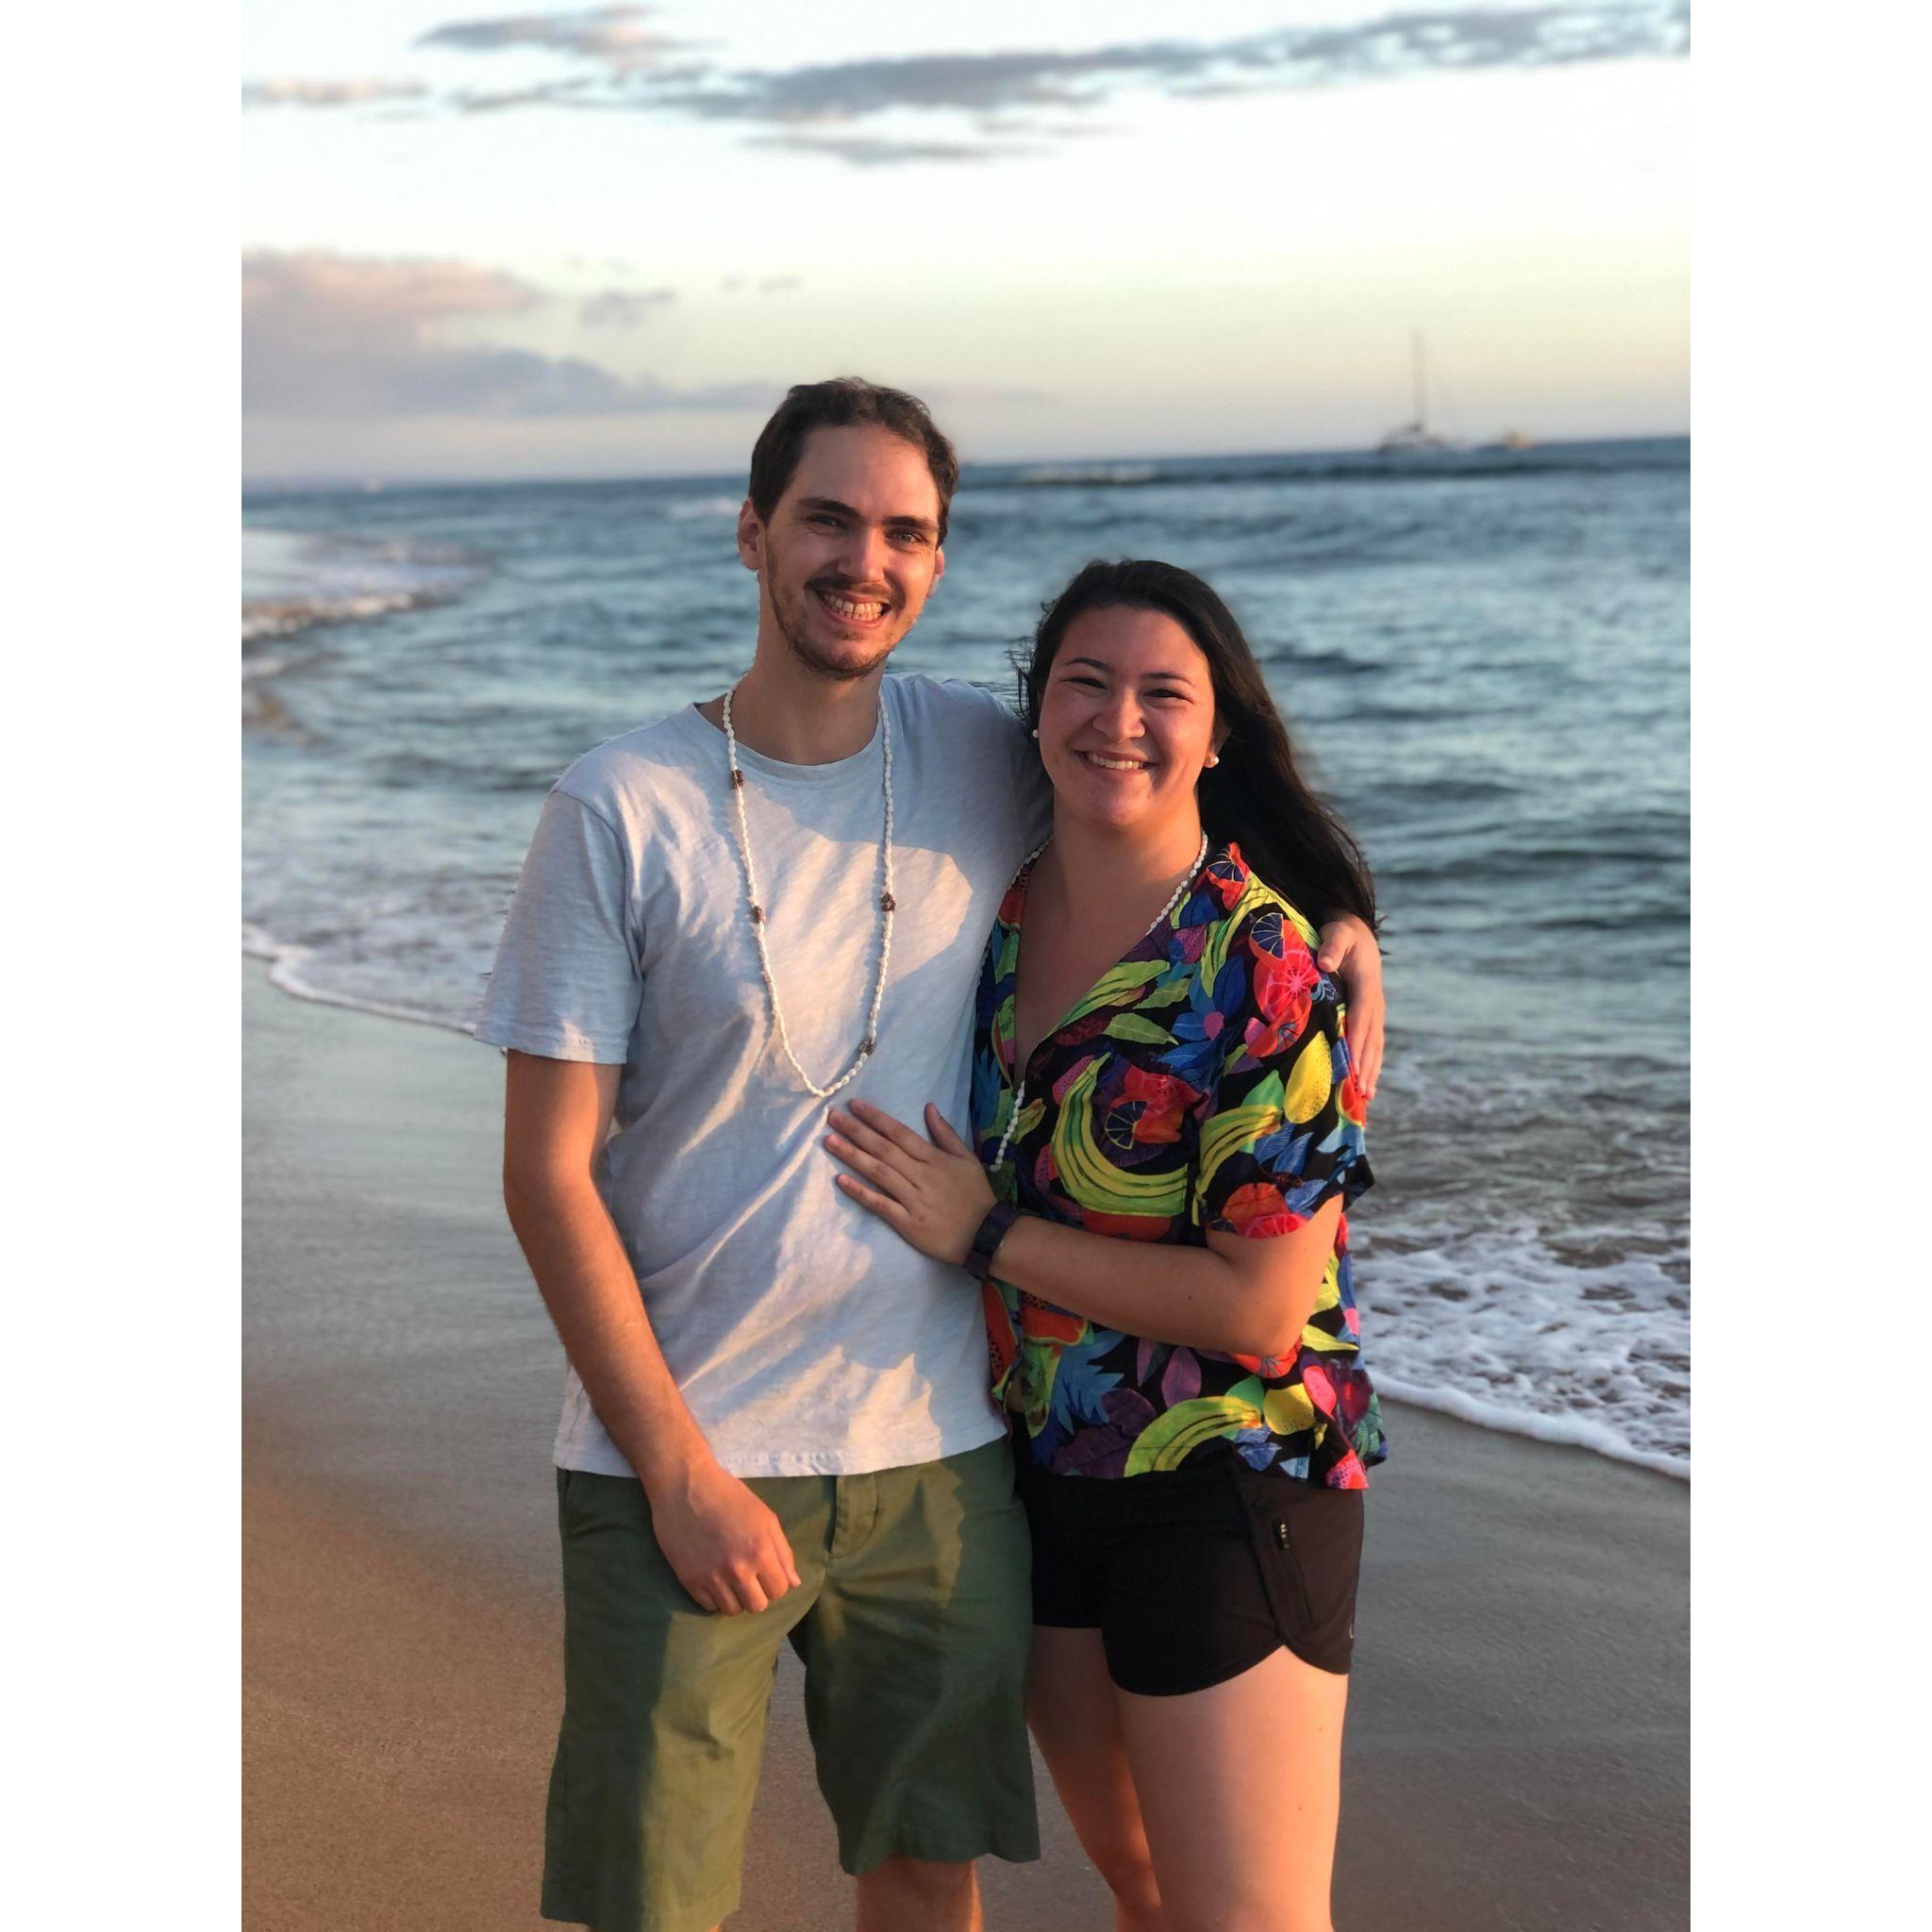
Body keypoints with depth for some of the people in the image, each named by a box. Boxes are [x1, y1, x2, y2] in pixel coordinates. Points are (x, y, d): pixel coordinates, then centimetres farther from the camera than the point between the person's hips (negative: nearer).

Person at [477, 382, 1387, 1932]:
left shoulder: (983, 762, 1)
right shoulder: (623, 808, -9)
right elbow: (548, 1174, -9)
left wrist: (1327, 906, 4)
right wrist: (680, 1468, -13)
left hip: (938, 1452, 3)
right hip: (679, 1454, -3)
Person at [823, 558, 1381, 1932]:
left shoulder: (1273, 970, -18)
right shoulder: (998, 914, 1)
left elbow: (1260, 1308, -21)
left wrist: (988, 1236, -17)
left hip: (1230, 1490, -7)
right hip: (1042, 1472, 7)